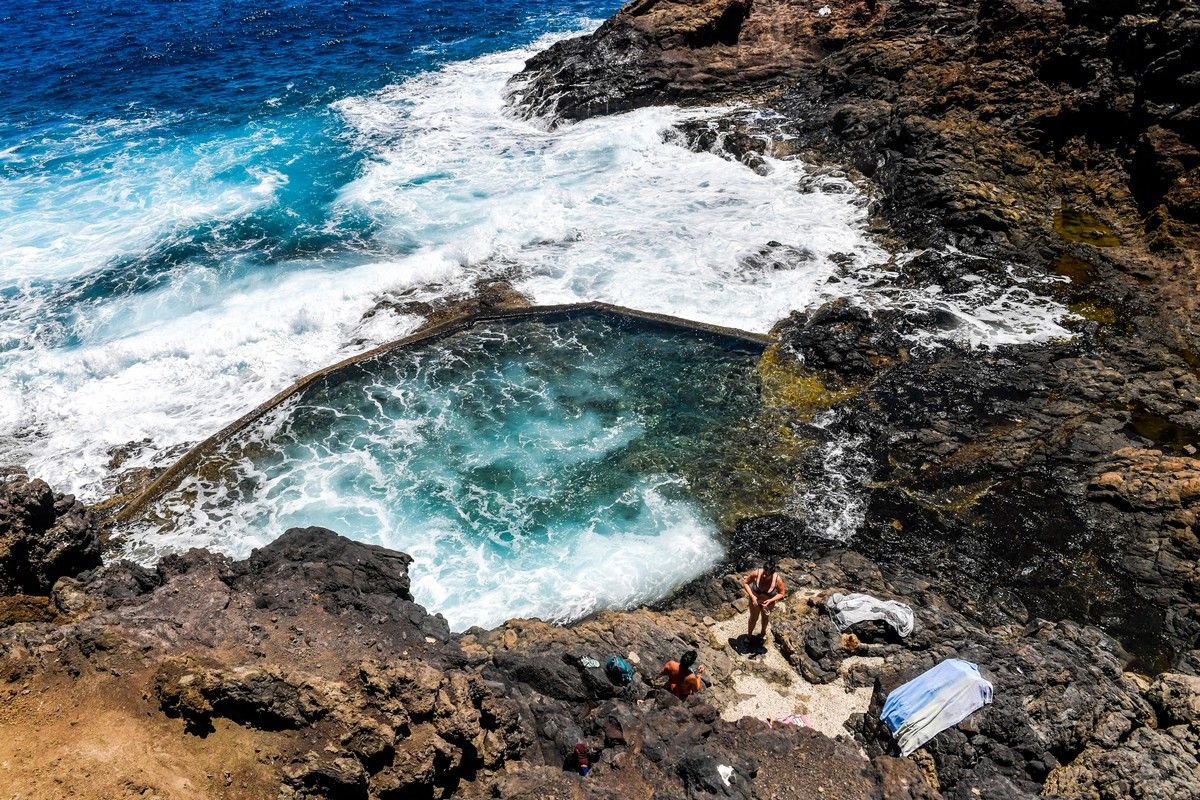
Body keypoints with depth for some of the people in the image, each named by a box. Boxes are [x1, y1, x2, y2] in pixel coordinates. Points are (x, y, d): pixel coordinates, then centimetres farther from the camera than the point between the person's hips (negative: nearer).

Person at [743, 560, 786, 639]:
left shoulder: (777, 579, -35)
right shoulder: (757, 573, -36)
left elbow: (782, 593, -18)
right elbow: (745, 583, -19)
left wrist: (770, 600, -31)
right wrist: (752, 596, -29)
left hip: (768, 602, 1)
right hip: (755, 600, -1)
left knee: (765, 617, 30)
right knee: (753, 618, 22)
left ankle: (763, 631, 60)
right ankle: (749, 634, 49)